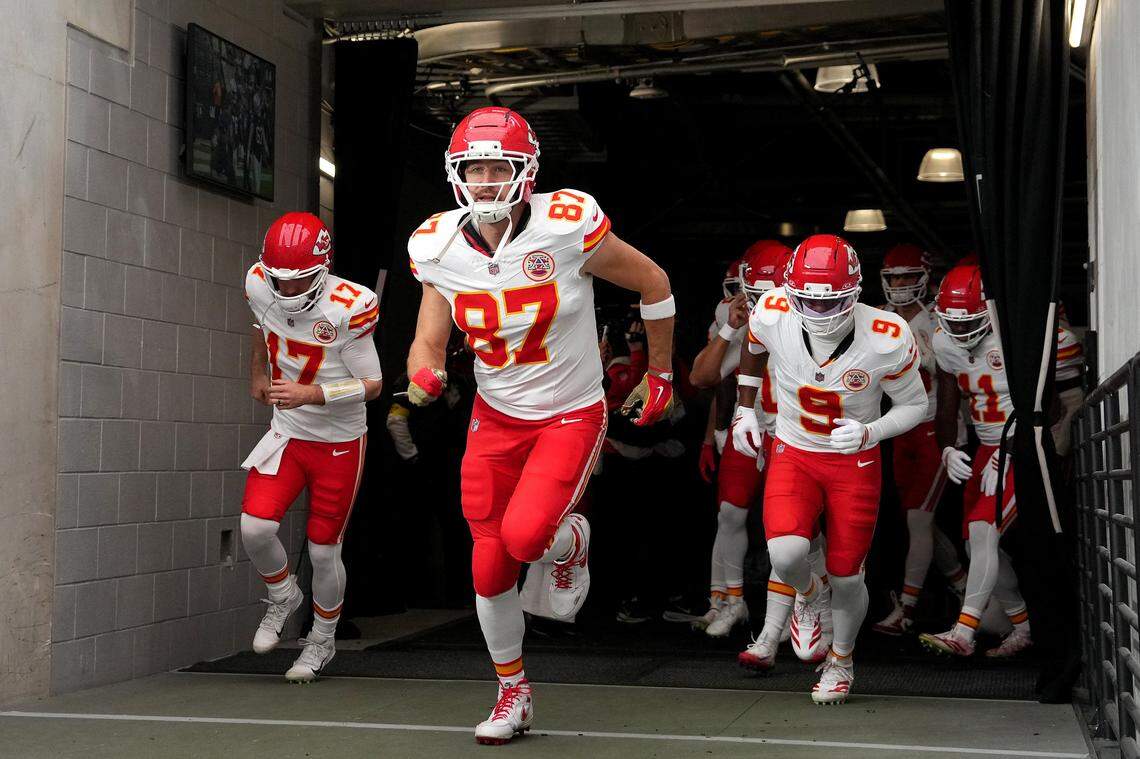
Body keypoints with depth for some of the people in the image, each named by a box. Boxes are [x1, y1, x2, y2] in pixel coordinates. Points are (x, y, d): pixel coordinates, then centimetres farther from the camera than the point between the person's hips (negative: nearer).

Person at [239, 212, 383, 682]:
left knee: (323, 549, 6)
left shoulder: (348, 307, -25)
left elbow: (371, 384, -17)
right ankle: (283, 597, 18)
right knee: (255, 526, -15)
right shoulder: (259, 286, -11)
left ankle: (322, 640, 31)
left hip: (340, 444, -3)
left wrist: (310, 394, -29)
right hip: (286, 433, 4)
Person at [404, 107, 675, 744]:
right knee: (489, 570, 5)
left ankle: (572, 542, 15)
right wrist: (423, 376, -24)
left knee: (525, 536, -24)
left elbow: (654, 284, -6)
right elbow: (429, 342, 1)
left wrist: (661, 376, 3)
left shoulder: (566, 225, -20)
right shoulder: (438, 246, -9)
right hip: (495, 417, 4)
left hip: (571, 415, -4)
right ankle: (514, 693, 28)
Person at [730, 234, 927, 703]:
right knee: (786, 553, -25)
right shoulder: (773, 314, -18)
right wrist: (744, 410, 10)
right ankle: (809, 596, 13)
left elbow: (914, 404, -5)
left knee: (846, 577, 5)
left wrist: (868, 432, -23)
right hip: (792, 454, 1)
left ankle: (841, 660, 37)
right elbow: (753, 349, 8)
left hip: (855, 463, 0)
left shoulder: (887, 339, -22)